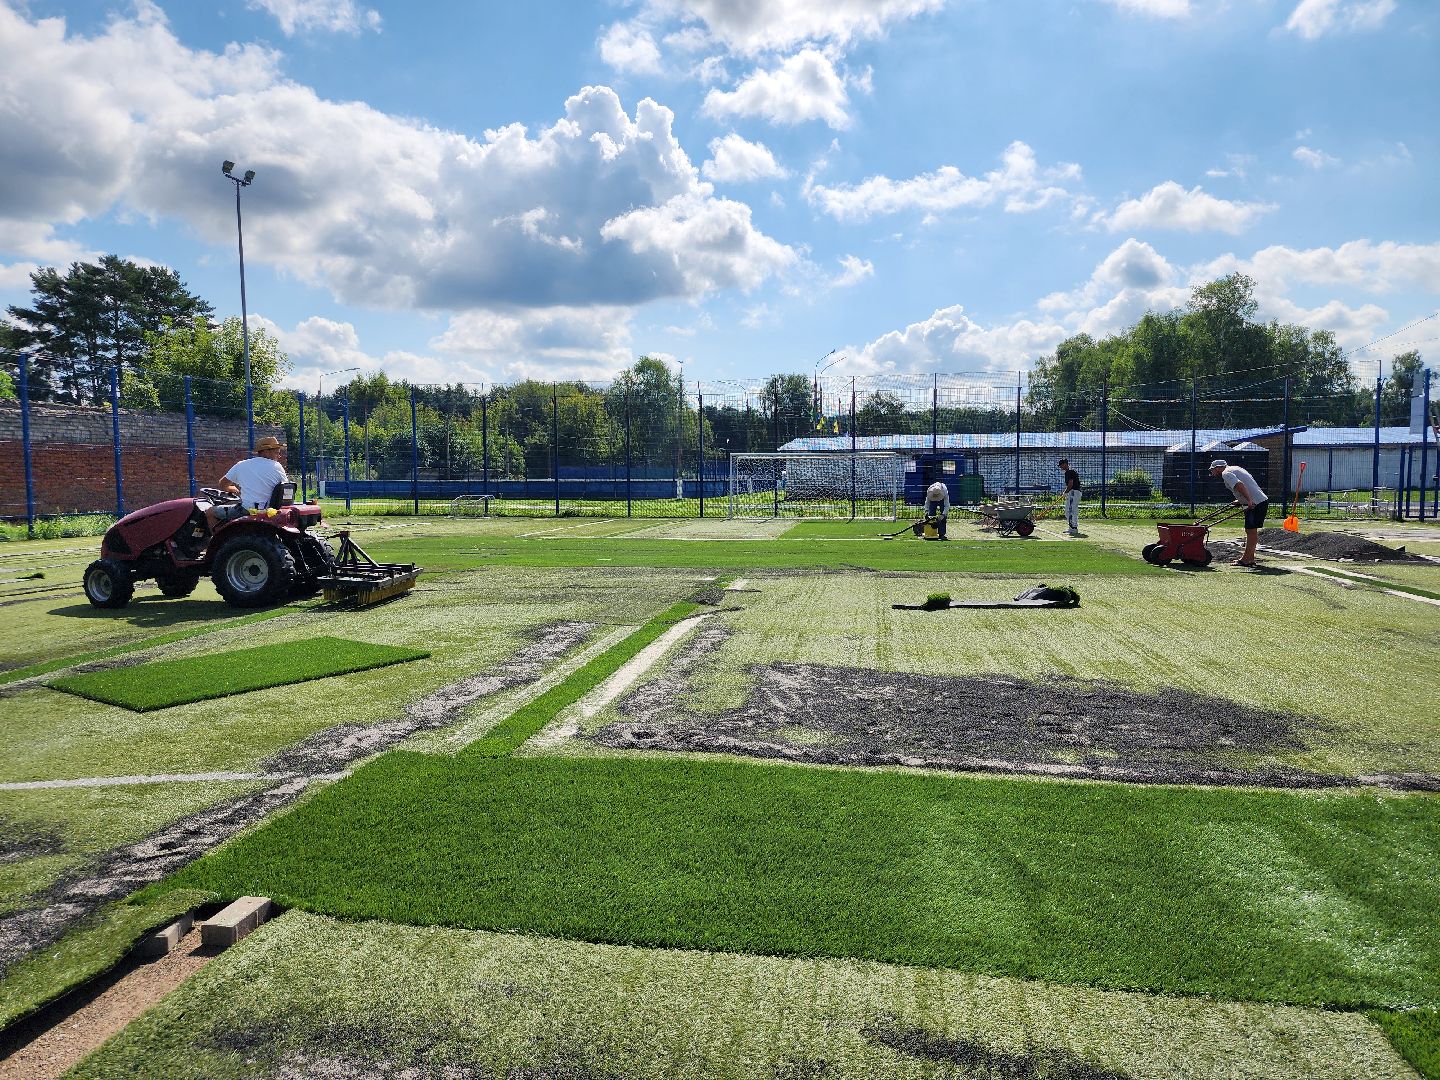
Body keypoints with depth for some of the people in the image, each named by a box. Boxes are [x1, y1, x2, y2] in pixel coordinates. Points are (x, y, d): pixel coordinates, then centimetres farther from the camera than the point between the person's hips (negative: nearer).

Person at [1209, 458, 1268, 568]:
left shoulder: (1226, 474, -8)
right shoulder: (1235, 468, 22)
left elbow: (1239, 485, -25)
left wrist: (1249, 501, -30)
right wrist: (1240, 501, 21)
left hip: (1255, 504, -10)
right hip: (1262, 500, 10)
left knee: (1251, 531, -6)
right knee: (1251, 531, 16)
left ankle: (1246, 559, -3)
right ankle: (1250, 558, 22)